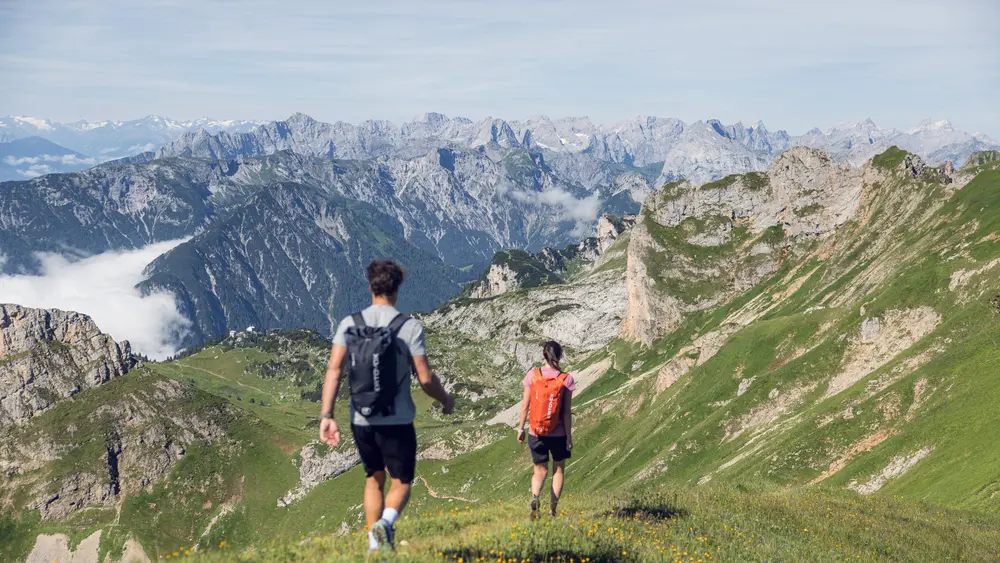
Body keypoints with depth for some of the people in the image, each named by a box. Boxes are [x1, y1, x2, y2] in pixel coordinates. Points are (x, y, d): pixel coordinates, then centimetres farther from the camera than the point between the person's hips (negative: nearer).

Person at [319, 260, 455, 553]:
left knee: (374, 479, 23)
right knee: (401, 483, 12)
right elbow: (425, 378, -9)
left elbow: (334, 370, -9)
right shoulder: (410, 327, -8)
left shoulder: (349, 324, 0)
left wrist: (326, 415, -10)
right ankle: (386, 522, -19)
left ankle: (374, 545, 19)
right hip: (397, 421, -3)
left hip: (361, 420, 3)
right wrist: (446, 400, 10)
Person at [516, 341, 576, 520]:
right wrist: (569, 437, -1)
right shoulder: (566, 379, -10)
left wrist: (520, 428, 8)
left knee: (540, 471, 14)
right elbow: (567, 411, -8)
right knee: (559, 469, 19)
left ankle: (534, 497, -15)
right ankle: (552, 510, 15)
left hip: (536, 433, 1)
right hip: (558, 434, -1)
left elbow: (525, 405, -3)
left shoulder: (532, 375, -6)